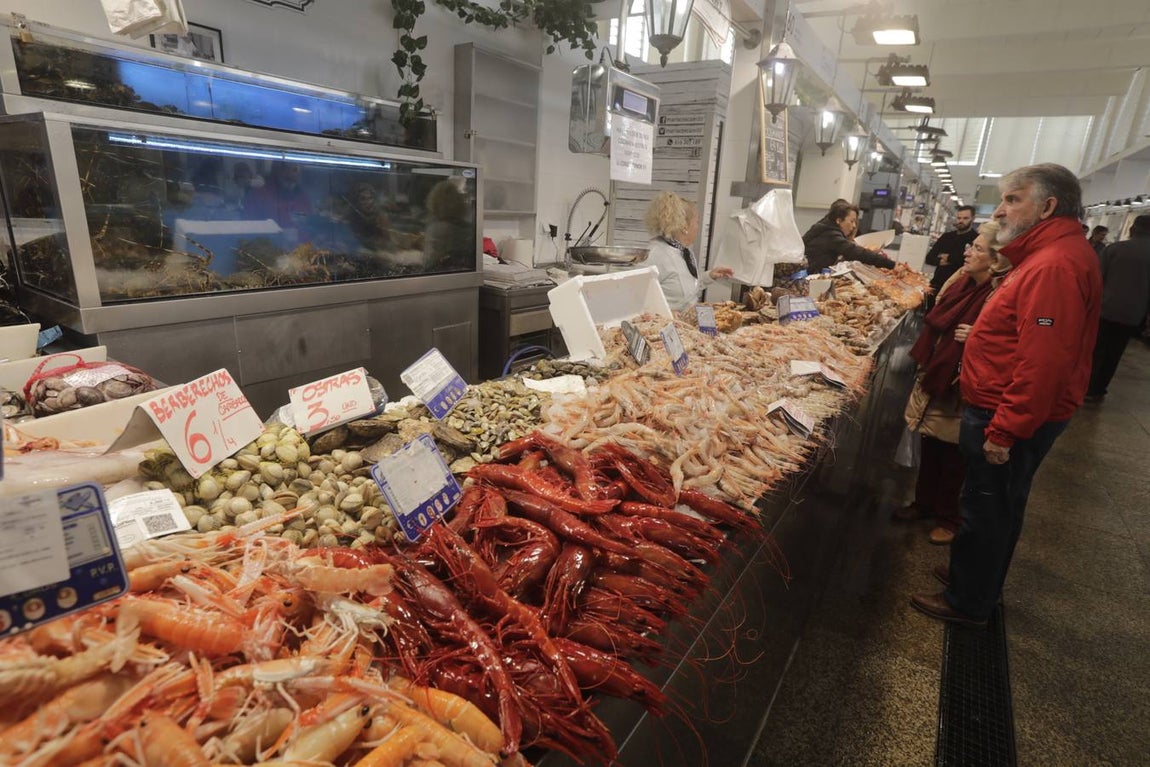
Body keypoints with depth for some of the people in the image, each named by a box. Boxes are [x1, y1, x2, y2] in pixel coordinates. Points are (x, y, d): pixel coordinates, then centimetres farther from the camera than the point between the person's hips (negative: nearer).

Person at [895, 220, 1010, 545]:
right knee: (930, 445, 18)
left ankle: (948, 519, 27)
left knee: (952, 454, 8)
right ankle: (924, 503, 36)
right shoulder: (961, 280, 2)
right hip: (935, 375, 7)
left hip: (962, 385, -7)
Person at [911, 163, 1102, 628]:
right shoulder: (1050, 255, 12)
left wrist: (1004, 431, -25)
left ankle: (969, 604, 22)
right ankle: (980, 584, 40)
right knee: (999, 507, 22)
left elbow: (1043, 363, -28)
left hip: (1010, 419, -10)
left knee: (987, 512, 5)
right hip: (1010, 414, 10)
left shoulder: (1055, 266, -23)